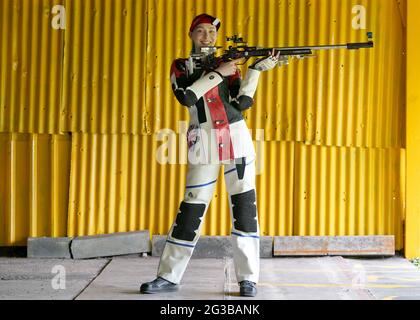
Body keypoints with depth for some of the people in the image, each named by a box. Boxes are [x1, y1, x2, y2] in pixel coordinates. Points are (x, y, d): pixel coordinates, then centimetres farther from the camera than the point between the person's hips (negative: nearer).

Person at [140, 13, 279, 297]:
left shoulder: (227, 63, 11)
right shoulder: (181, 66, 8)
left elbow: (243, 102, -1)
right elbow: (186, 96, -13)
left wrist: (256, 70, -9)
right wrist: (217, 73, -12)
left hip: (237, 138, 2)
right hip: (204, 142, -1)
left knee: (244, 204, -3)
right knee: (193, 206, -1)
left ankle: (248, 278, 2)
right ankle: (169, 277, 8)